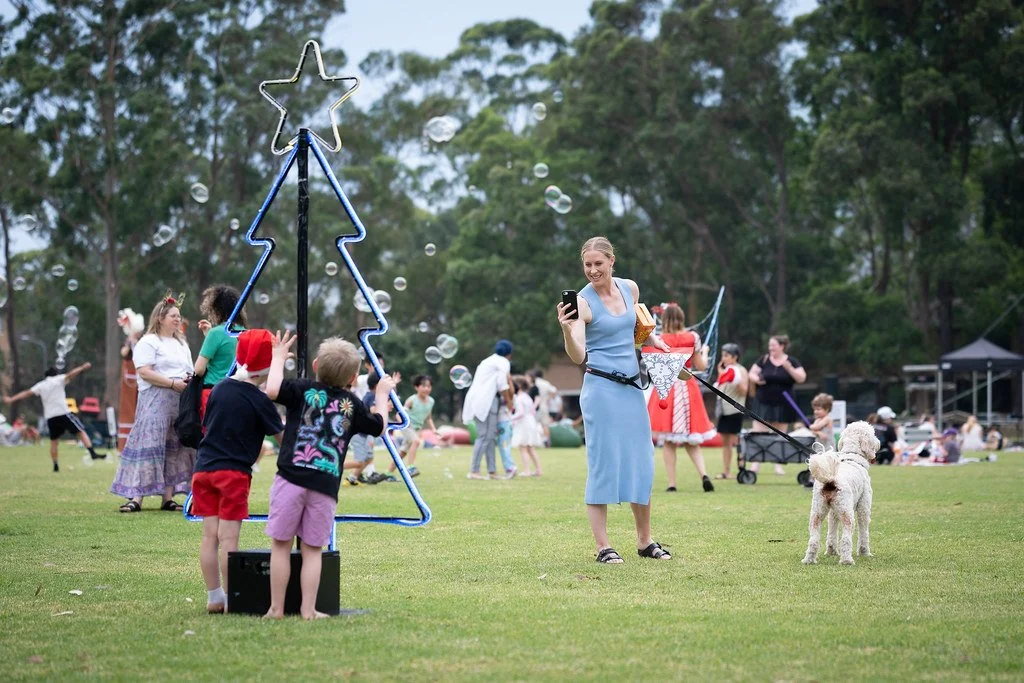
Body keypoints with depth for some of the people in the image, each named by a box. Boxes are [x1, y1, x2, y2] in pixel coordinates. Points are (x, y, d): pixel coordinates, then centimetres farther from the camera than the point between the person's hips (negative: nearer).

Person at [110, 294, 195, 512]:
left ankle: (168, 498, 7)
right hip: (155, 402, -8)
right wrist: (173, 383, -18)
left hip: (179, 403, 8)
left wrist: (191, 382, 2)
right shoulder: (148, 342, -2)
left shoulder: (182, 344, 24)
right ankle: (136, 498, -16)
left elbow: (189, 372, 27)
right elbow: (145, 372, -14)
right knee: (149, 446, -14)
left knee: (173, 449, 5)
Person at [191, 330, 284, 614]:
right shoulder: (259, 400, -9)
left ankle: (214, 598, 10)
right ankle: (230, 598, -2)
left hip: (204, 468, 5)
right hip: (234, 472, -5)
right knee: (228, 537, -4)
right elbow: (282, 438, -2)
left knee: (209, 535, 6)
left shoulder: (219, 389, 7)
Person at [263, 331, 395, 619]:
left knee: (281, 545, 4)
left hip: (291, 479, -2)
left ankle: (276, 608, 5)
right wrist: (382, 395, 41)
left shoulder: (304, 390, 2)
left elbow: (273, 389, -14)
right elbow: (379, 426, 25)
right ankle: (308, 609, 4)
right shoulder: (352, 404, 11)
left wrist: (278, 358, 4)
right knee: (311, 549, 8)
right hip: (326, 487, 2)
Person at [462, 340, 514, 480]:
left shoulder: (489, 361, 25)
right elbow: (502, 385, -9)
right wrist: (509, 402, 1)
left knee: (491, 435, 10)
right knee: (485, 436, -12)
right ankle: (474, 471, -17)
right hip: (486, 401, -9)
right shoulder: (503, 362, -2)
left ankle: (492, 470, 8)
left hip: (478, 399, 9)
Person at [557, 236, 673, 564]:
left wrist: (652, 338, 15)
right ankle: (602, 546, -1)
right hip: (601, 388, -6)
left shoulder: (630, 288, 7)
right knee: (604, 463, -6)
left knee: (642, 463, 9)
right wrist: (567, 330, -33)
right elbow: (578, 357, -17)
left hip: (632, 386, 6)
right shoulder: (582, 301, -9)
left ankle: (645, 541, 20)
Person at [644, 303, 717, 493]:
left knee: (668, 441, 3)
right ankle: (703, 474, -9)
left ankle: (672, 483, -1)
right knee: (690, 440, 11)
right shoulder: (693, 337, 1)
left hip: (666, 389, -2)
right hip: (688, 388, 2)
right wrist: (704, 352, 25)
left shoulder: (659, 340, -5)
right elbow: (701, 366, 6)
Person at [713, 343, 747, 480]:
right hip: (724, 410, 7)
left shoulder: (740, 370, -5)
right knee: (725, 442, 7)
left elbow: (743, 391, -11)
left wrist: (736, 381, -28)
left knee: (735, 441, -10)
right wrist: (720, 375, 6)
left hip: (735, 411, -7)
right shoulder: (724, 371, 16)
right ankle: (725, 472, 9)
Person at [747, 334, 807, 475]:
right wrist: (756, 379, -15)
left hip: (782, 405, 0)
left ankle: (778, 465, 16)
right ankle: (755, 464, -5)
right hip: (764, 403, 1)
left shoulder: (791, 361, -1)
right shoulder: (764, 359, 3)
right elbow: (752, 373, 8)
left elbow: (801, 378, -7)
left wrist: (789, 368, -21)